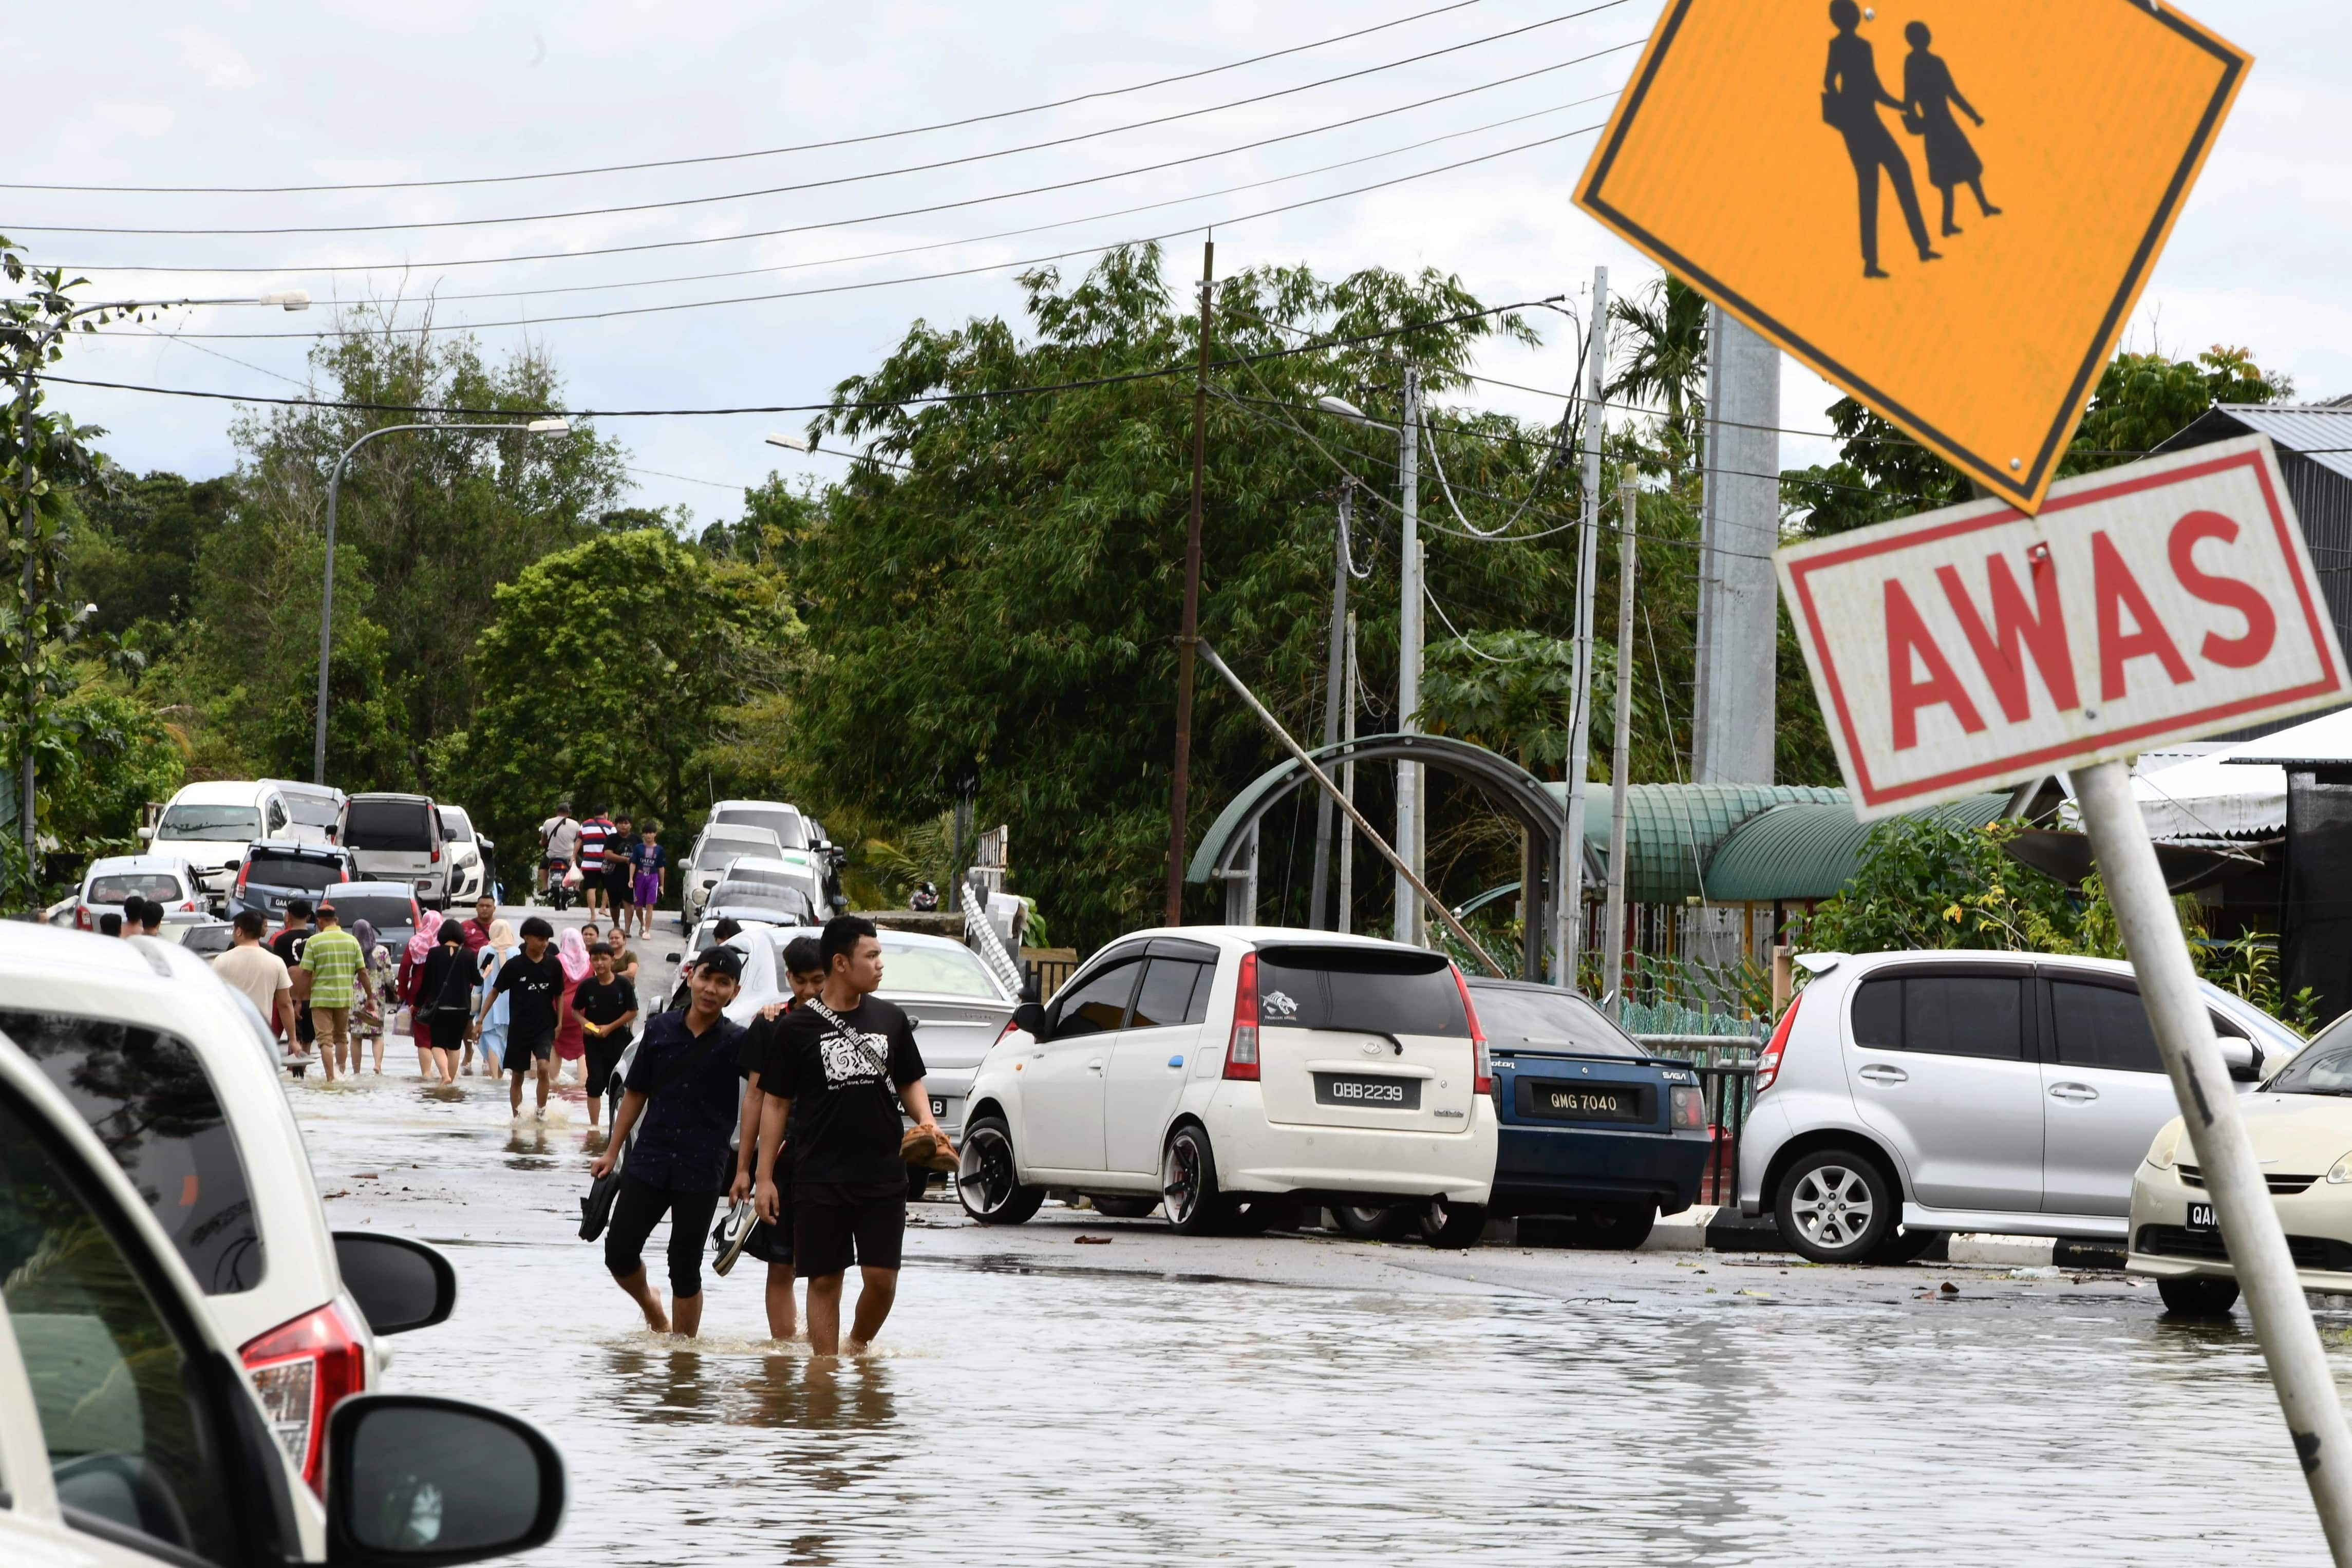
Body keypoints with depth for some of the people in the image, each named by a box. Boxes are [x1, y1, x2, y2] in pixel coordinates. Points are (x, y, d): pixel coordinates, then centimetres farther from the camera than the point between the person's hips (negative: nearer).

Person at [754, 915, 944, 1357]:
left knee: (881, 1277, -1)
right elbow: (776, 1103, 2)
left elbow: (910, 1083, 18)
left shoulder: (890, 1019, 8)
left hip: (883, 1174, 2)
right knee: (824, 1280, 1)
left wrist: (926, 1121, -4)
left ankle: (859, 1344, 24)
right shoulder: (798, 1027, -2)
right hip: (819, 1178, -2)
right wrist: (765, 1176, -2)